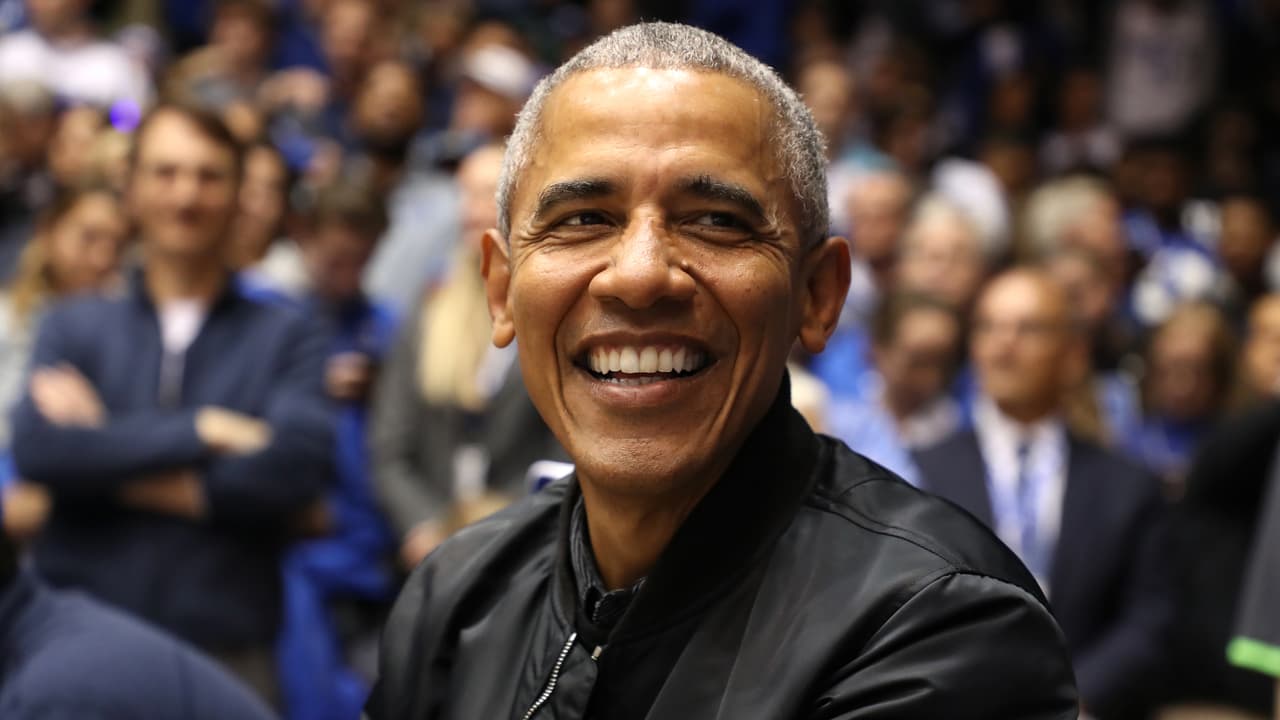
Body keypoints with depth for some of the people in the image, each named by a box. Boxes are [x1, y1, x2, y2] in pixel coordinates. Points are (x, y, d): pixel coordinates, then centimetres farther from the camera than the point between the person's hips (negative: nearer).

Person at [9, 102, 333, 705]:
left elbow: (297, 464, -10)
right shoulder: (72, 328, 10)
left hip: (227, 655, -1)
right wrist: (202, 431, -11)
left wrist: (111, 460, -6)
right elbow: (38, 449, -7)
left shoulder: (286, 336, 6)